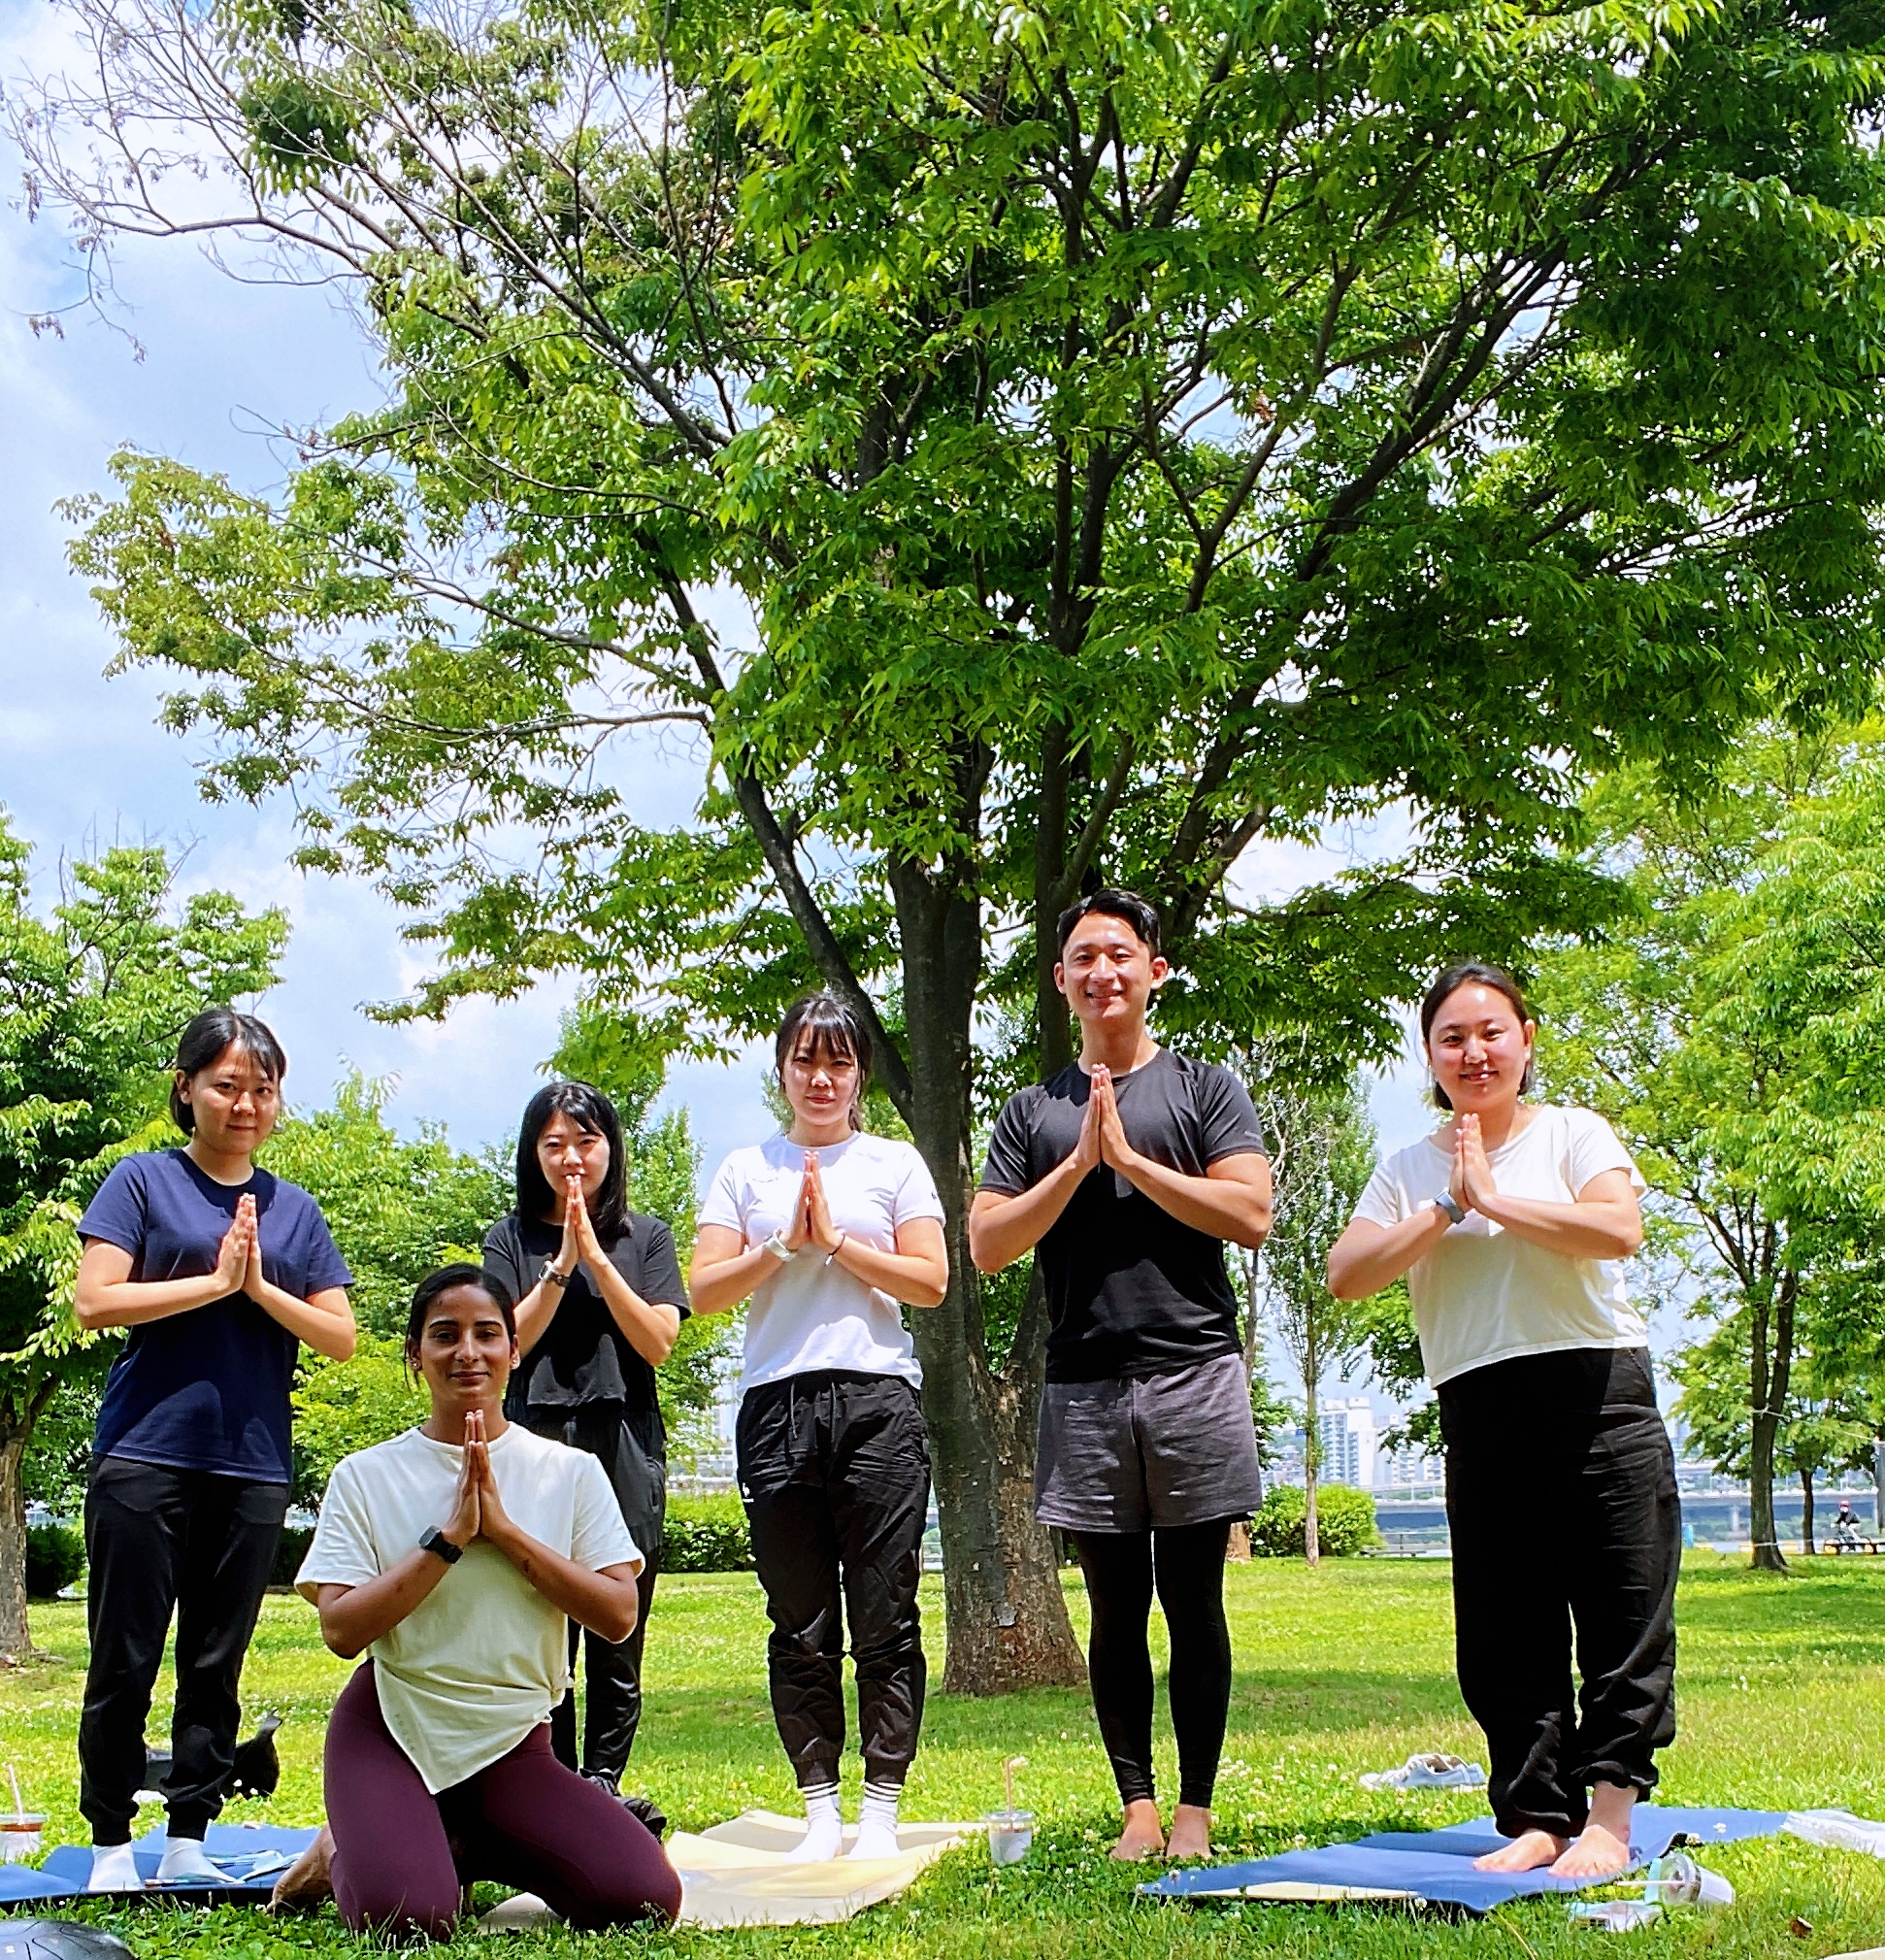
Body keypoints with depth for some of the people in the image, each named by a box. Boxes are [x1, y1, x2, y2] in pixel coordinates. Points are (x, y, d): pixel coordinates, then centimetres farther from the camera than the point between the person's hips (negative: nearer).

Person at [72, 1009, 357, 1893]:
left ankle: (188, 1838, 16)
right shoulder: (144, 1181, 3)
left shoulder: (294, 1210, 12)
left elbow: (341, 1336, 7)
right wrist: (215, 1280, -10)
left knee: (218, 1666, 7)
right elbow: (94, 1300, -8)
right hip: (145, 1457, -3)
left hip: (253, 1469, 3)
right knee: (125, 1660, 1)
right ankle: (110, 1842, 11)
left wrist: (261, 1287, -7)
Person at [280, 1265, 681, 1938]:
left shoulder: (571, 1472, 2)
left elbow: (618, 1616, -8)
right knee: (407, 1917, -30)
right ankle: (349, 1855, 7)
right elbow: (341, 1630, -10)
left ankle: (458, 1848, 7)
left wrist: (504, 1529, -14)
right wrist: (448, 1537, -16)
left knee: (647, 1898, -18)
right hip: (391, 1730, -2)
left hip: (514, 1741, 3)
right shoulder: (366, 1476, 0)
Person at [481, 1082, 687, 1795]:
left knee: (618, 1637, 0)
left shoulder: (645, 1237, 12)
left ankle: (603, 1785, 7)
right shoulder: (512, 1239, 11)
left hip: (625, 1447, 0)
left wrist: (598, 1259, -6)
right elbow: (506, 1345, 1)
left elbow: (658, 1343, 1)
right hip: (536, 1444, 0)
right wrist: (561, 1266, -8)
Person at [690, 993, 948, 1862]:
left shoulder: (895, 1164, 11)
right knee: (800, 1627, 4)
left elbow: (931, 1280, 1)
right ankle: (819, 1808, 11)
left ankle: (881, 1809, 6)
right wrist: (784, 1243, -5)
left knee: (884, 1620, -1)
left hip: (878, 1401, -1)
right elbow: (705, 1289, 7)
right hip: (777, 1404, 1)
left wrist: (835, 1240, -4)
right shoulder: (745, 1171, 14)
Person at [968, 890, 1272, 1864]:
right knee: (1116, 1610, 6)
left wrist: (1132, 1159, -7)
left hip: (1193, 1374, -2)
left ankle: (1195, 1810, 10)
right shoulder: (1033, 1112, 14)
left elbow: (1250, 1214, -5)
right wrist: (1078, 1165, -6)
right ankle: (1137, 1807, 14)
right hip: (1083, 1388, 2)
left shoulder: (1205, 1088, 8)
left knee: (1193, 1606, 3)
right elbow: (987, 1245, 5)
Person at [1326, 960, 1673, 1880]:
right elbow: (1346, 1276, -1)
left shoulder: (1572, 1133, 4)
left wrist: (1493, 1197, -11)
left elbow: (1619, 1229, -15)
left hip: (1596, 1392, -3)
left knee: (1622, 1616, -2)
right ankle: (1536, 1817, 11)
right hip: (1479, 1414, 3)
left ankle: (1608, 1819, 4)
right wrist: (1447, 1205, -8)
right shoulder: (1408, 1168, 12)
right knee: (1503, 1633, 4)